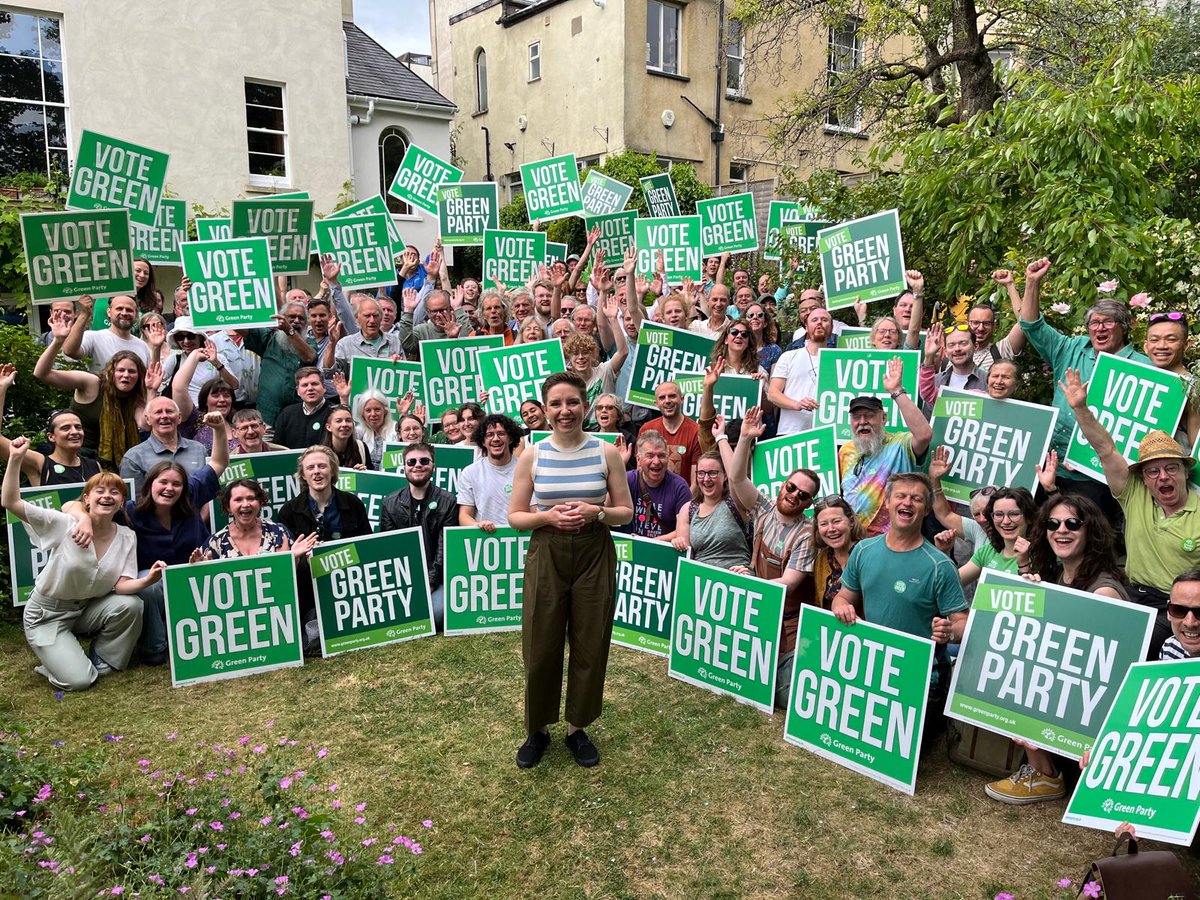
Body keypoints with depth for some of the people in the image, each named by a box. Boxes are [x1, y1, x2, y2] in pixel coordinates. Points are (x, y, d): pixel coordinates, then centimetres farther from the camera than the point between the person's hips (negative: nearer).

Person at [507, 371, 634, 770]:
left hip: (595, 556, 0)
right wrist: (548, 516, -17)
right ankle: (538, 729, 28)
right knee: (540, 647, 6)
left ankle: (577, 728, 29)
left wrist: (595, 513, -16)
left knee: (590, 646, 8)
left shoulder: (606, 453, -2)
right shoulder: (532, 456, -2)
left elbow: (626, 512, 3)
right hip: (546, 555, 0)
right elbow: (514, 516, 2)